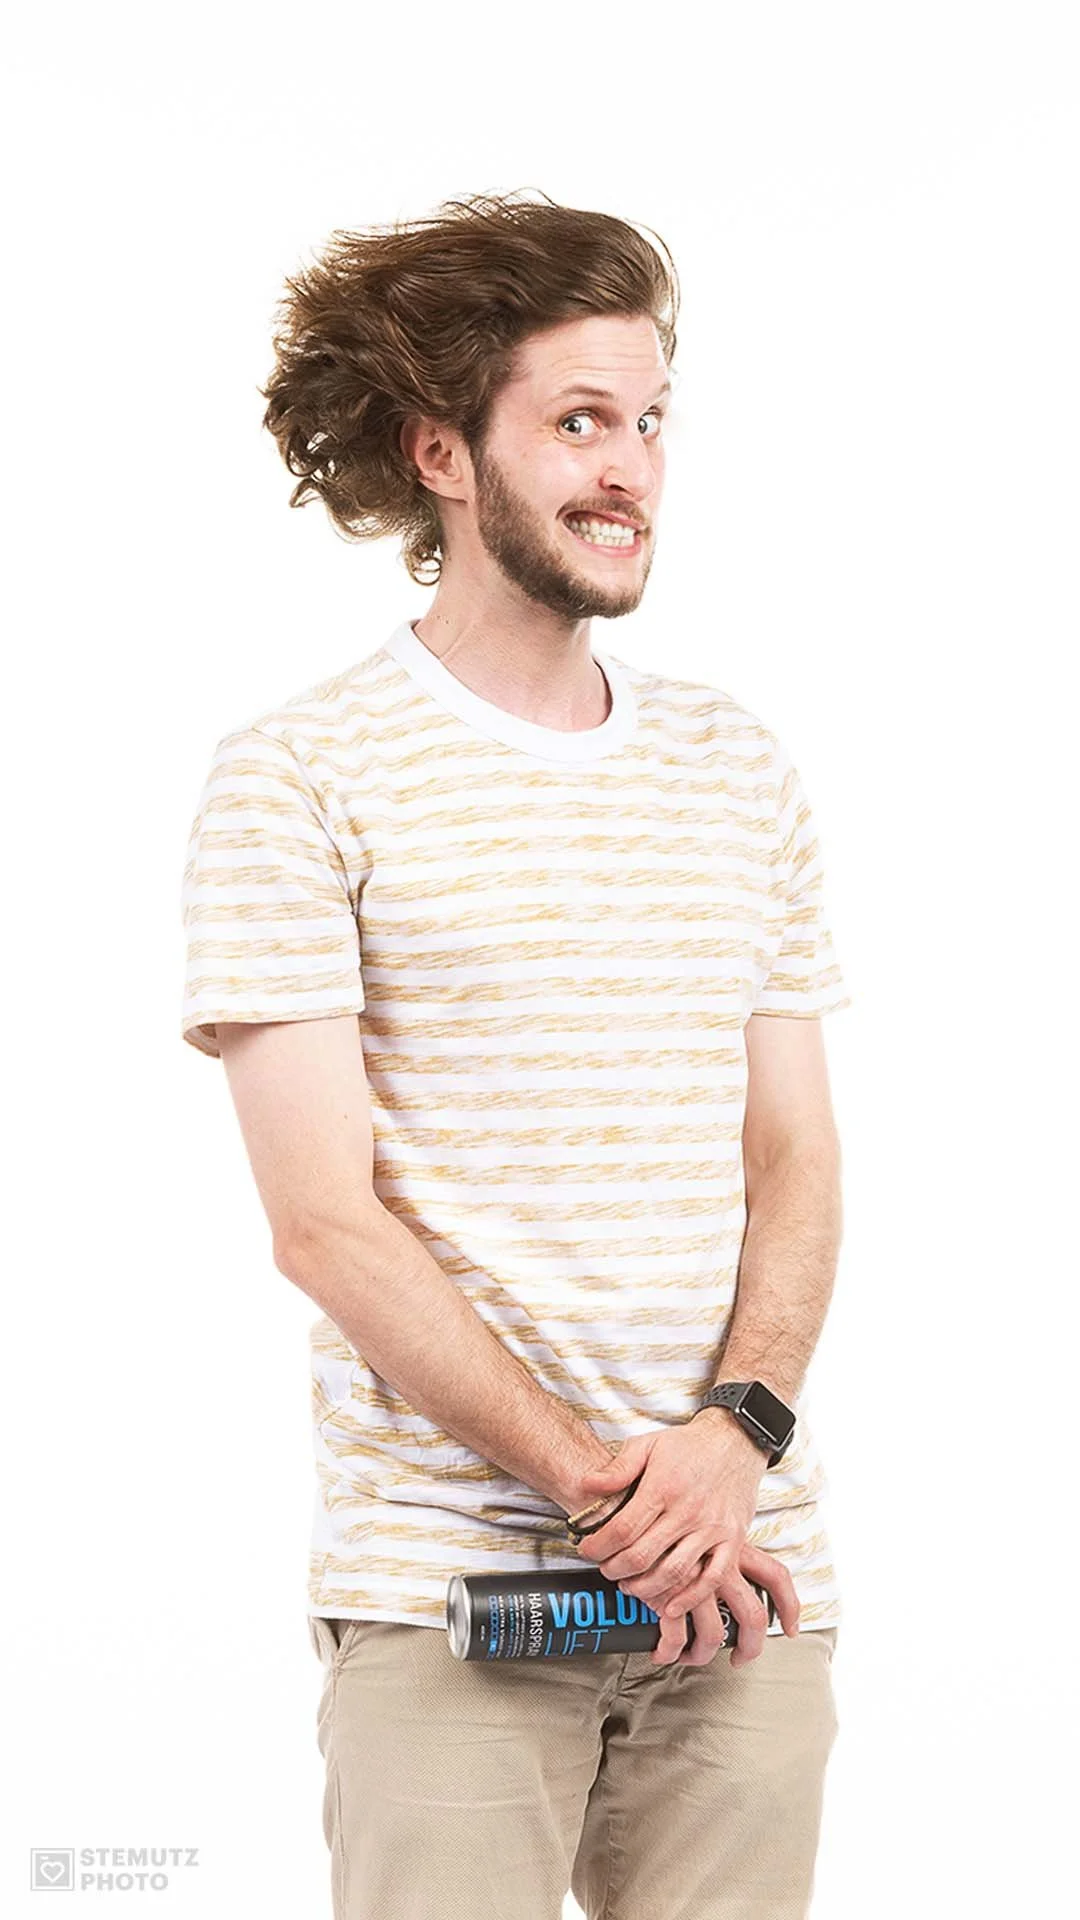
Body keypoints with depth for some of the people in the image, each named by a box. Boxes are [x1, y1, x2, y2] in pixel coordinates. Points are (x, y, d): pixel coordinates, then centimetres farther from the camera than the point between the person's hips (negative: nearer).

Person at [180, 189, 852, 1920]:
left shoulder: (743, 772, 13)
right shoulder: (298, 778, -3)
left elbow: (795, 1158, 10)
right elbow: (326, 1218, -8)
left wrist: (740, 1428, -8)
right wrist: (596, 1484, -13)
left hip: (743, 1578, 4)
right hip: (450, 1583, -4)